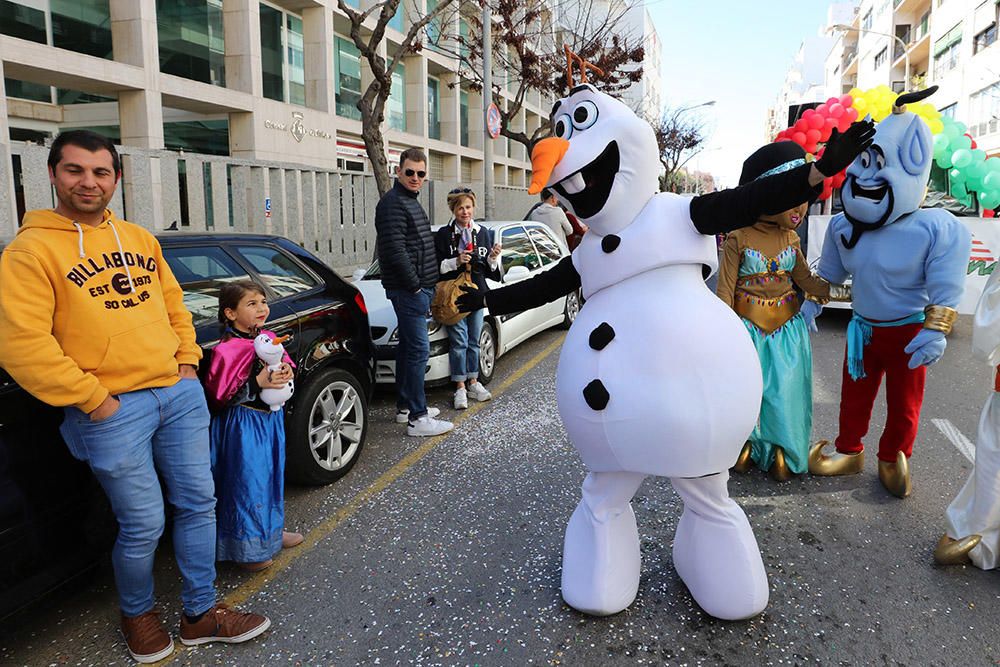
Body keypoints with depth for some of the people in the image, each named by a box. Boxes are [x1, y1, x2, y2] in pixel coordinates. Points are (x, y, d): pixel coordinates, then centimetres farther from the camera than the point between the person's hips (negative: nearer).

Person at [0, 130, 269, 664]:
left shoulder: (138, 238, 14)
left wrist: (187, 361, 8)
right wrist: (94, 401, -14)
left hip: (179, 394, 6)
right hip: (112, 409, -6)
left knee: (198, 504, 10)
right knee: (143, 526, 2)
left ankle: (200, 614, 27)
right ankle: (137, 614, 32)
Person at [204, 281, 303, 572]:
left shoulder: (268, 338, 2)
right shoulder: (225, 350, -18)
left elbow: (284, 365, 17)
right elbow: (218, 395, -18)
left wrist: (286, 372, -7)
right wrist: (258, 382, -26)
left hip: (271, 417, 7)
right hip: (243, 425, -7)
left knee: (271, 474, 20)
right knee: (247, 480, 2)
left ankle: (271, 531, 39)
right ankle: (246, 547, 18)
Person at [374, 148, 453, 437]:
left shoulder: (411, 202, 19)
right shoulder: (393, 203, -13)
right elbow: (394, 251, -21)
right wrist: (415, 286, -18)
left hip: (417, 288, 10)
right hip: (408, 290, -10)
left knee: (408, 346, 15)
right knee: (418, 349, -10)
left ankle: (405, 406, 25)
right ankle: (417, 418, -6)